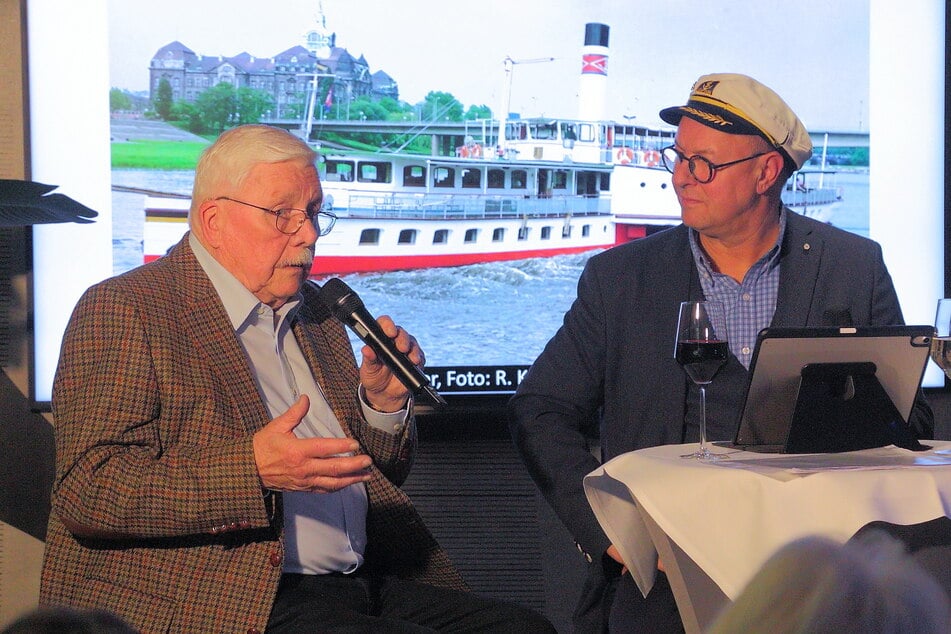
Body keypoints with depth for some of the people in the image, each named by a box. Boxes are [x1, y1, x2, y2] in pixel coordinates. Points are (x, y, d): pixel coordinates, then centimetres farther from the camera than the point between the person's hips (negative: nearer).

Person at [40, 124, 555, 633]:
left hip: (361, 584, 8)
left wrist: (383, 402, 5)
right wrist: (253, 469, -26)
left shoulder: (314, 312, 20)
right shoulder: (122, 310, -5)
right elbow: (87, 493, -16)